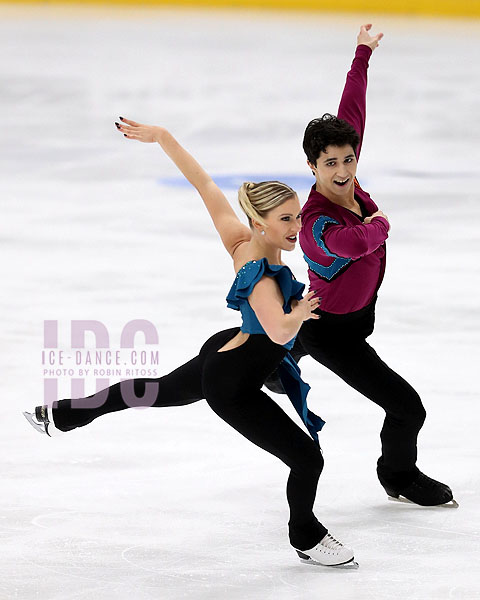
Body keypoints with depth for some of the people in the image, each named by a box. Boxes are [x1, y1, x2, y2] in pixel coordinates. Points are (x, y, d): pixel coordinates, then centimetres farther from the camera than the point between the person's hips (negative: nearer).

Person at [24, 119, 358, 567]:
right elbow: (278, 330, -51)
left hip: (219, 354, 9)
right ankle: (306, 538, 23)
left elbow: (203, 184, -8)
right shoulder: (261, 279, -35)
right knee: (307, 458, -4)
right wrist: (295, 316, -64)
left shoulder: (239, 240, -15)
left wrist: (162, 136, -5)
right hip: (233, 388, -9)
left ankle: (59, 414, 55)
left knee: (160, 390, 36)